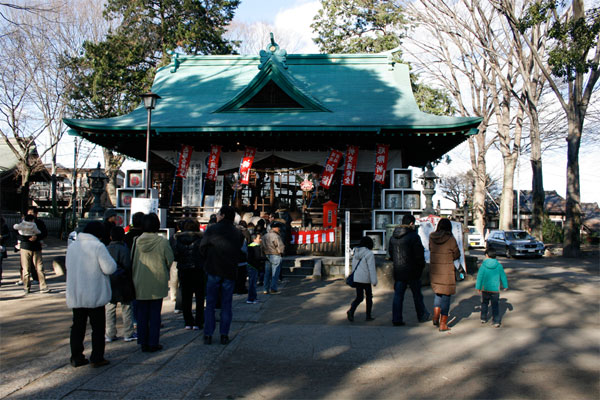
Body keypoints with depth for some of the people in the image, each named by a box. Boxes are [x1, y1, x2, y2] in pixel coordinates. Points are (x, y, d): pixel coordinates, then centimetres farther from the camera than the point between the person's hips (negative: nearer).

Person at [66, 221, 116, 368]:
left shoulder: (72, 246, 7)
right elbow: (109, 268, -18)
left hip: (75, 295, 6)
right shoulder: (98, 246, -15)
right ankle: (97, 358, 9)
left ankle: (76, 357, 20)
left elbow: (69, 267, 16)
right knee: (98, 327, 6)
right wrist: (110, 260, 2)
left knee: (77, 326, 15)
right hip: (94, 295, -6)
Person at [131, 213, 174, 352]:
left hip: (140, 284, 3)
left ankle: (143, 342, 17)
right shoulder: (162, 242, -13)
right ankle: (153, 343, 10)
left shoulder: (137, 241, -4)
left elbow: (132, 261, 6)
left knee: (142, 313, 12)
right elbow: (170, 260, -4)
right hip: (157, 282, -3)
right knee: (155, 313, 6)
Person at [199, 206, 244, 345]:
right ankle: (224, 335, 10)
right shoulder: (238, 233, 2)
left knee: (210, 304, 8)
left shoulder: (211, 230, -5)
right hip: (230, 272, 1)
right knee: (226, 305, 9)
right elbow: (239, 253, 5)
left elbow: (202, 249, 1)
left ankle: (208, 335, 9)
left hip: (213, 271, -1)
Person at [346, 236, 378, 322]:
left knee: (359, 297, 9)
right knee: (369, 296, 11)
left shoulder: (356, 252, 8)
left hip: (356, 279, 6)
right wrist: (374, 281, -10)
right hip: (365, 279, -6)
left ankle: (351, 310, -14)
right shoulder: (369, 254, -13)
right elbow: (372, 268, -15)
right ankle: (368, 316, 16)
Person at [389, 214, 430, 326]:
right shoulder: (413, 236, -15)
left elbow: (391, 252, 14)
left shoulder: (393, 237, 6)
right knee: (417, 295, 12)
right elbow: (419, 254, -14)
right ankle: (422, 316, 27)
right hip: (412, 271, -5)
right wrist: (421, 266, 2)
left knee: (398, 295, 7)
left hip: (398, 271, 5)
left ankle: (396, 319, 6)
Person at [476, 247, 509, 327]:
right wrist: (505, 286, 20)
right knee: (495, 306, 3)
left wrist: (478, 287, 0)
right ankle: (496, 321, -3)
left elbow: (480, 277, -7)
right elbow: (503, 277, 6)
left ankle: (483, 318, 26)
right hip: (495, 290, 0)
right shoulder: (499, 265, -3)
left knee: (484, 303, 18)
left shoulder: (483, 265, -7)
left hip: (485, 289, 0)